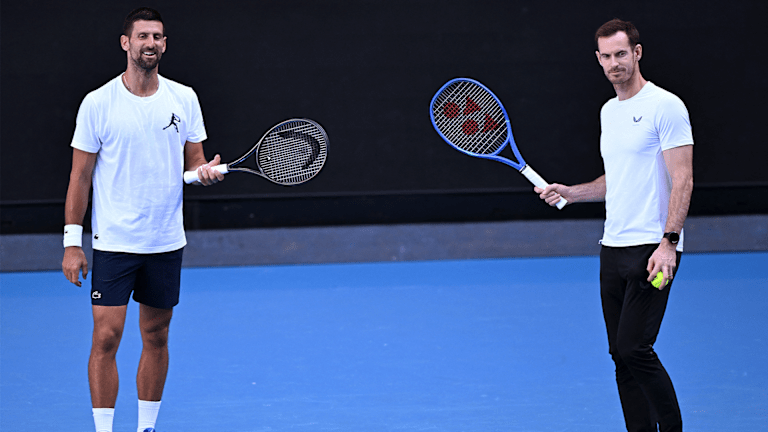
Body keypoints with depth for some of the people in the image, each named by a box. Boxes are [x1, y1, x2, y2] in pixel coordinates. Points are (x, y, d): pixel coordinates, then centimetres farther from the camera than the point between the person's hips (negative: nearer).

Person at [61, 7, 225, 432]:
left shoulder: (184, 98, 3)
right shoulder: (98, 103, -6)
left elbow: (195, 162, 12)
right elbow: (80, 176, -3)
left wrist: (206, 171, -13)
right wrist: (72, 242, -6)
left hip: (166, 241, 3)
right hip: (113, 242, -3)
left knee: (156, 337, 10)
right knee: (106, 338, -8)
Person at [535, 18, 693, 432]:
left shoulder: (666, 106, -8)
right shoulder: (608, 111, 16)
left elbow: (682, 180, -12)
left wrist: (668, 242, -20)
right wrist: (568, 192, 11)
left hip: (653, 248, -8)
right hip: (613, 248, 8)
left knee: (633, 348, -13)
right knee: (621, 354, 6)